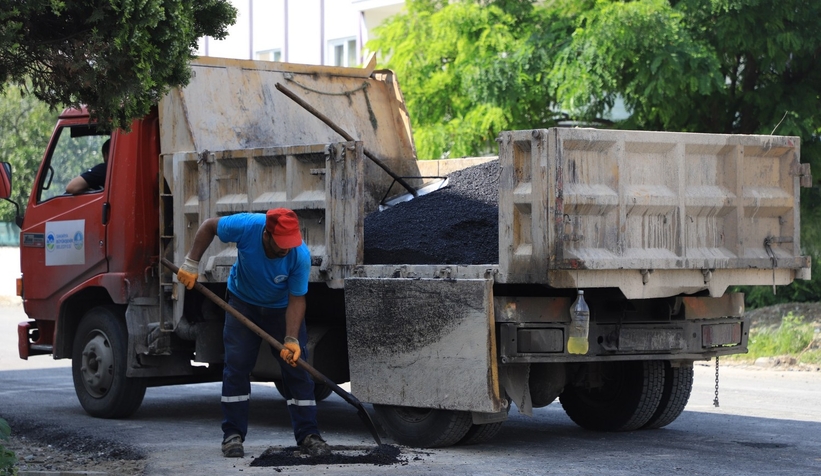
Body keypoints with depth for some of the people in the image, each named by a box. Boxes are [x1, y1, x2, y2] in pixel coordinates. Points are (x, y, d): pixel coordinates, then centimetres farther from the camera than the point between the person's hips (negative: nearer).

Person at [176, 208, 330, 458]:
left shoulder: (300, 256, -33)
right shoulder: (246, 226, -33)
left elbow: (296, 299, -25)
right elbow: (209, 226, -14)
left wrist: (292, 339, -34)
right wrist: (191, 264, -19)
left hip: (281, 307, 0)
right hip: (243, 302, 0)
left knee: (296, 367, -5)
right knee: (236, 365, -6)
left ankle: (308, 435, 0)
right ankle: (233, 435, 1)